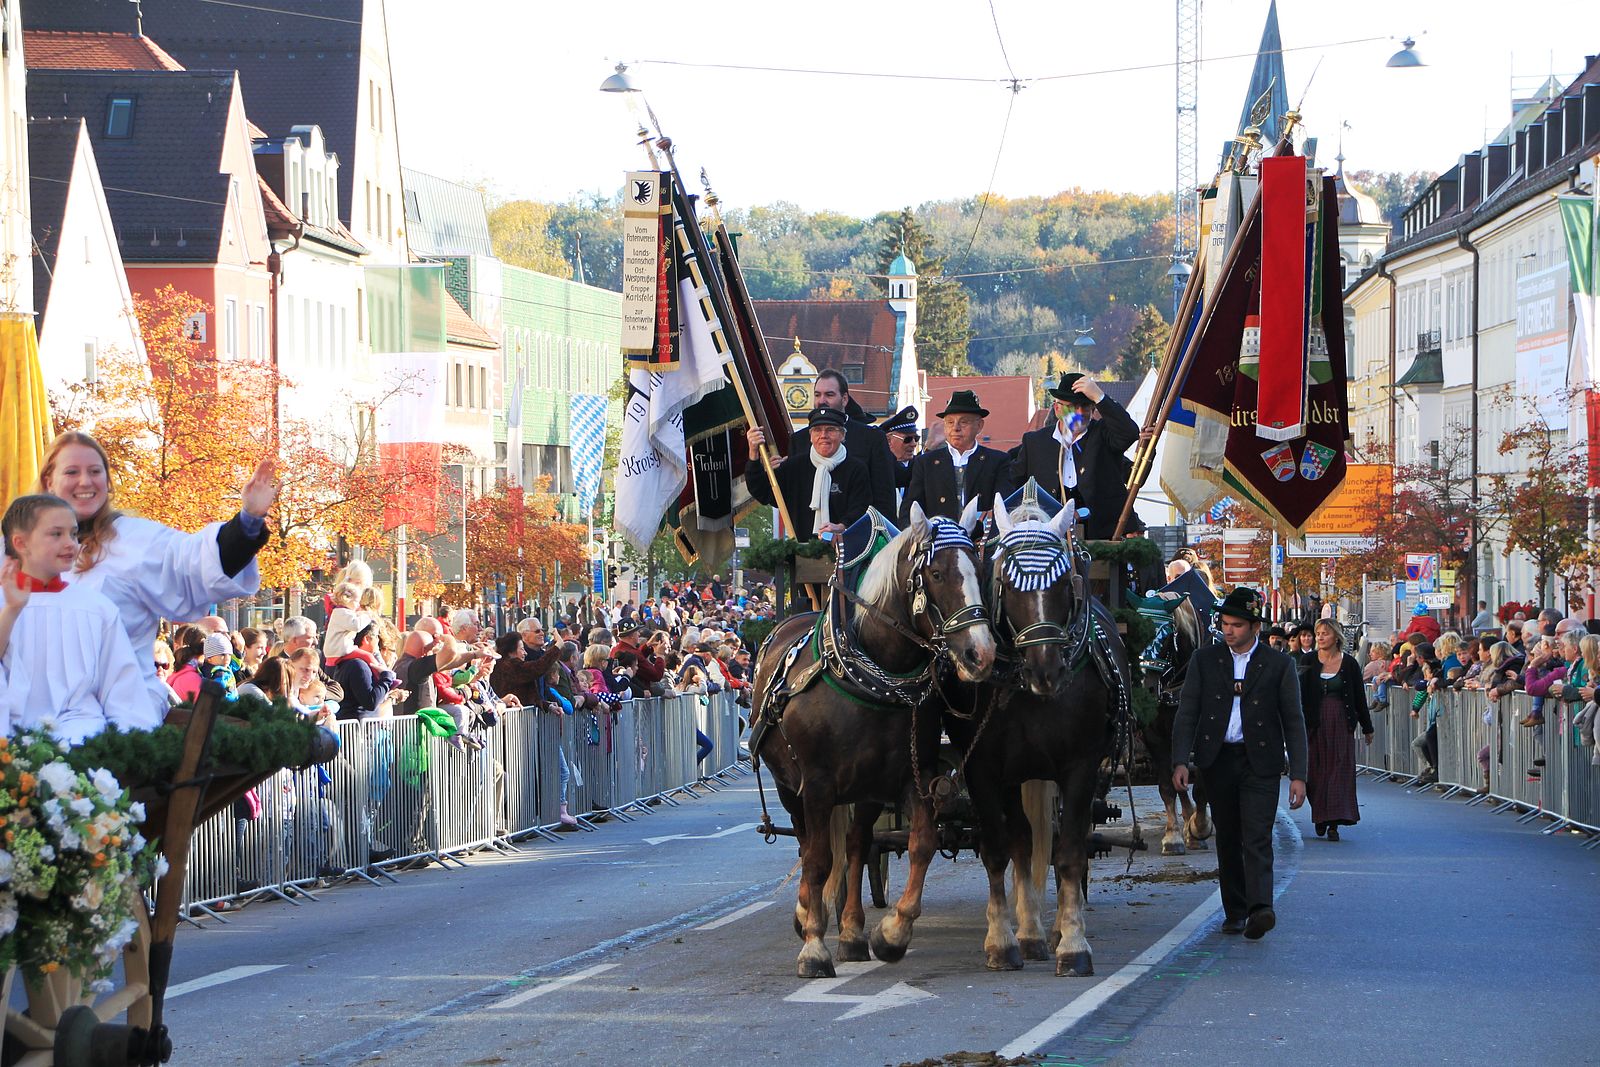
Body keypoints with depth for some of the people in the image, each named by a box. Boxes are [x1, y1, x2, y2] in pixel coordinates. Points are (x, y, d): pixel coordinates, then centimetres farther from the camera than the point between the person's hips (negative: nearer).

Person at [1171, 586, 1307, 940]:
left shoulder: (1279, 665, 2)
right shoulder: (1204, 661, 7)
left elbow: (1294, 722, 2)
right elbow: (1187, 713, 4)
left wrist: (1298, 775, -5)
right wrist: (1181, 761, -9)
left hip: (1260, 763, -3)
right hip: (1218, 761, 3)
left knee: (1257, 838, -15)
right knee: (1227, 840, 8)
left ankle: (1260, 909, -26)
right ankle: (1235, 912, 17)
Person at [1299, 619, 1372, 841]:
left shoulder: (1349, 663, 1)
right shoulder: (1309, 662, 3)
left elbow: (1359, 697, 6)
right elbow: (1299, 695, 1)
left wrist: (1367, 727, 10)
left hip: (1341, 724, -1)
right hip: (1316, 724, 1)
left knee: (1339, 769, -6)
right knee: (1316, 770, 3)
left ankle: (1333, 822, -7)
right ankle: (1320, 816, 20)